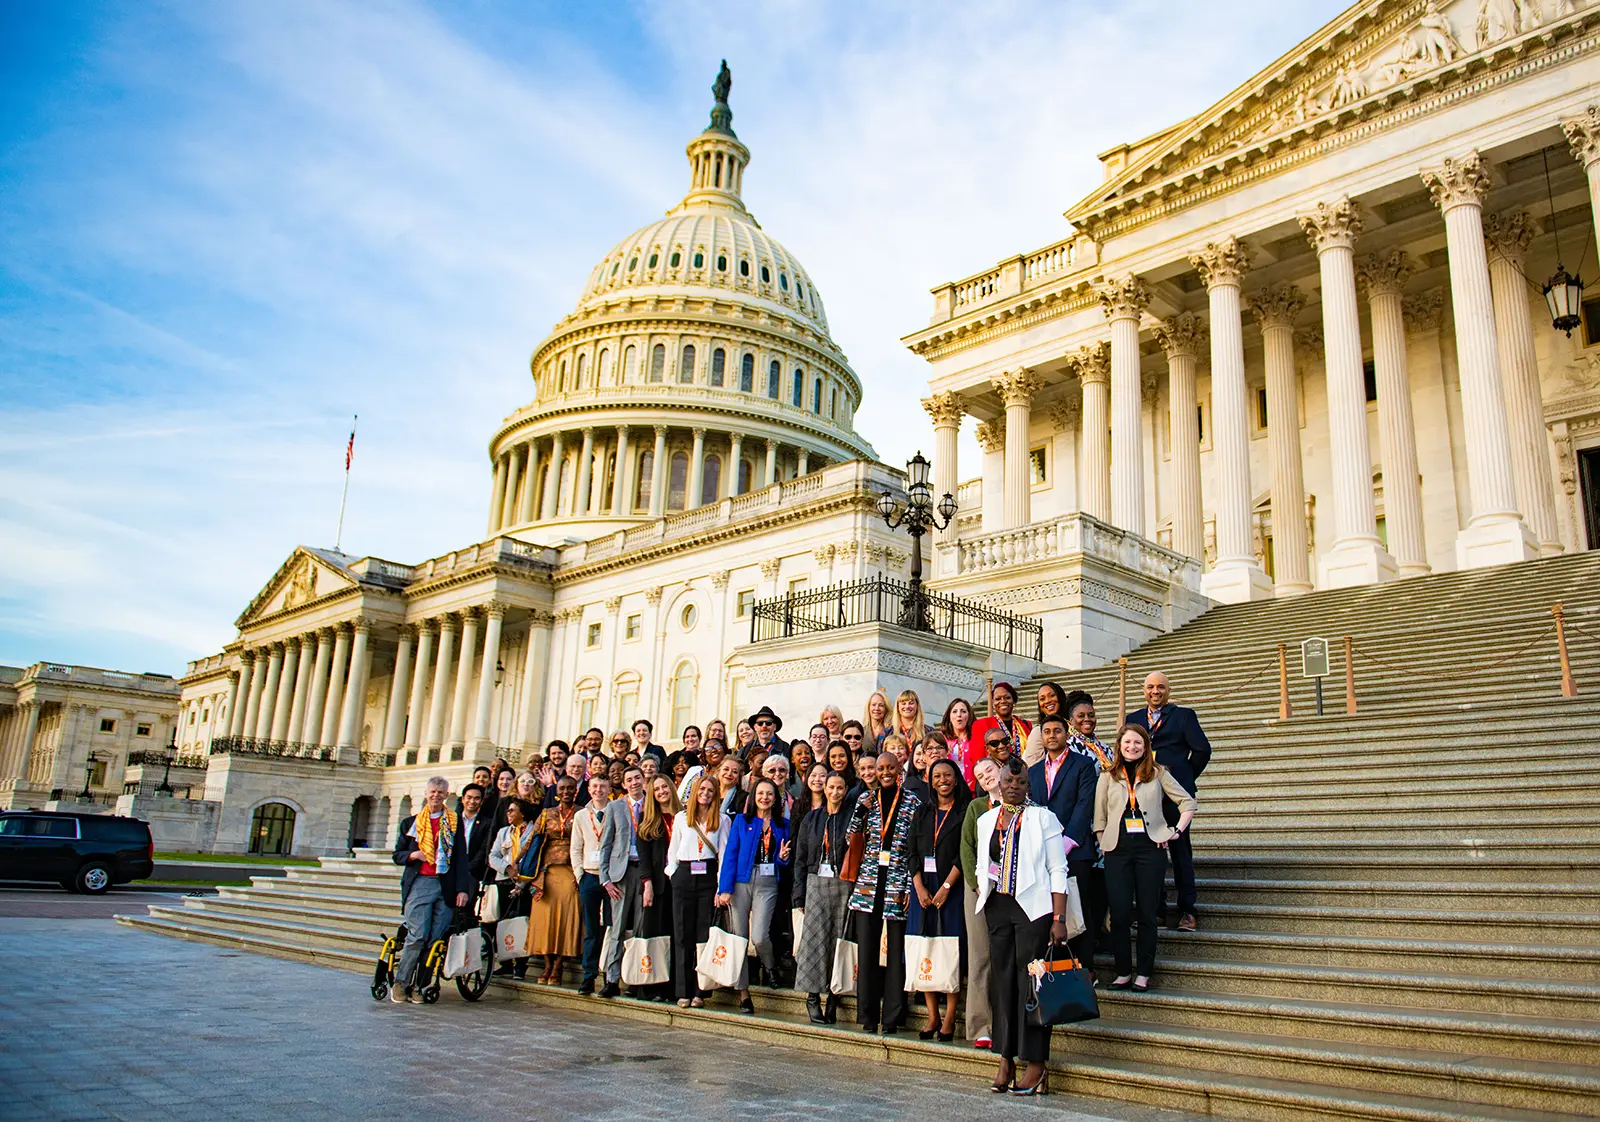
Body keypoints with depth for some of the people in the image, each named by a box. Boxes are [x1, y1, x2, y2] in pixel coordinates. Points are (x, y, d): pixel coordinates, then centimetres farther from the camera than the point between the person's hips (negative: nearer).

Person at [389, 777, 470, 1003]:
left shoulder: (454, 822, 11)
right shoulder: (411, 822, 15)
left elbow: (460, 859, 7)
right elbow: (397, 855, 17)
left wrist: (462, 889, -3)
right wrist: (412, 855, -5)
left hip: (446, 886, 1)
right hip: (419, 883, 0)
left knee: (435, 938, -4)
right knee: (418, 935, -12)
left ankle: (416, 985, 6)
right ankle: (399, 982, 2)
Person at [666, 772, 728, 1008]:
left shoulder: (721, 820, 6)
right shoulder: (681, 818, 11)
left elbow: (724, 853, 2)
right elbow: (673, 850, 15)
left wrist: (722, 885, -6)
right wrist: (674, 875, 4)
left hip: (709, 876, -2)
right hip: (684, 876, 2)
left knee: (704, 934, -2)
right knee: (683, 935, 2)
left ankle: (700, 991, 4)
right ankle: (683, 991, 6)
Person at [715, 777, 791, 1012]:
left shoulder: (783, 825, 10)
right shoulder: (741, 821, 6)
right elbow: (730, 854, 0)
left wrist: (783, 857, -6)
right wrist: (725, 888, -7)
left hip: (768, 884, 0)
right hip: (740, 882, 0)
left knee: (759, 937, -14)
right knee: (738, 938, -1)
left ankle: (770, 967, 20)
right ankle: (743, 993, 11)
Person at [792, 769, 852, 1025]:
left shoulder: (851, 817, 4)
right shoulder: (811, 818, 11)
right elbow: (801, 858, 10)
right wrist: (799, 895, 6)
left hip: (843, 885, -1)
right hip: (816, 884, 1)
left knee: (838, 940, -1)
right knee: (815, 939, -4)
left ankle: (833, 998, 7)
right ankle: (813, 997, 3)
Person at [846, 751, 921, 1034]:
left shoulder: (912, 802, 3)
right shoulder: (865, 799, 11)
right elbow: (852, 837, 6)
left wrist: (911, 886, -6)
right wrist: (861, 810, -10)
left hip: (897, 883, -2)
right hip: (869, 882, 2)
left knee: (896, 949, 0)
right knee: (866, 947, 1)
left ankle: (892, 1018, 7)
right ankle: (868, 1015, 10)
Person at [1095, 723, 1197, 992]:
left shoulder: (1158, 773, 8)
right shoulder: (1108, 776, 10)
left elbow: (1189, 802, 9)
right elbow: (1099, 817, 10)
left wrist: (1177, 831, -1)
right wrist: (1104, 845, 1)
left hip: (1150, 849, -1)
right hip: (1117, 851, 1)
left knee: (1147, 914, 3)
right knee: (1119, 914, -3)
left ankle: (1143, 974, 11)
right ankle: (1123, 972, 9)